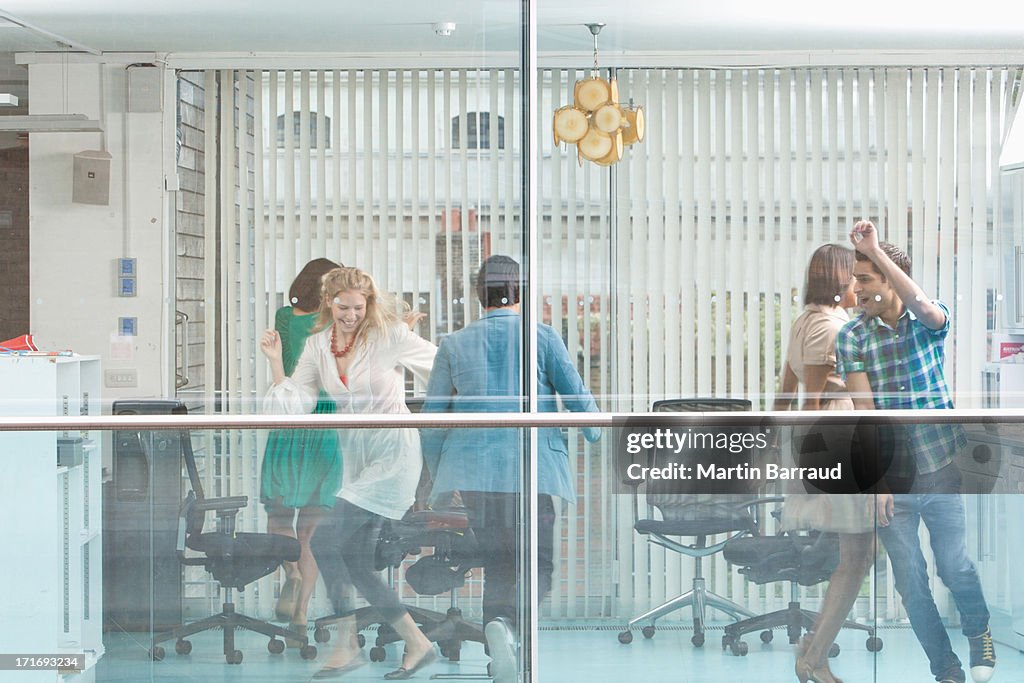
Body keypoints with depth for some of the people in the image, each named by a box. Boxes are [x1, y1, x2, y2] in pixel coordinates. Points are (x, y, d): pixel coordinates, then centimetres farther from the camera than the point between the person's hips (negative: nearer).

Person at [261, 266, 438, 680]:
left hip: (393, 455, -7)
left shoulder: (389, 335, -9)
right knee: (355, 564, 5)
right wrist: (276, 363, -8)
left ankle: (347, 645, -5)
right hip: (356, 458, 7)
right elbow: (295, 407, 1)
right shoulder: (317, 347, 5)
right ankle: (416, 643, 16)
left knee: (325, 539, -16)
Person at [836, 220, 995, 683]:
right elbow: (864, 411, -7)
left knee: (954, 566, 1)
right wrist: (876, 480, -12)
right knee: (910, 580, 4)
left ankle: (978, 630, 33)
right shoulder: (852, 337, -1)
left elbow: (924, 306, -29)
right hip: (890, 475, 1)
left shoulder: (928, 322, -2)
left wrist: (876, 250, -31)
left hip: (940, 468, -1)